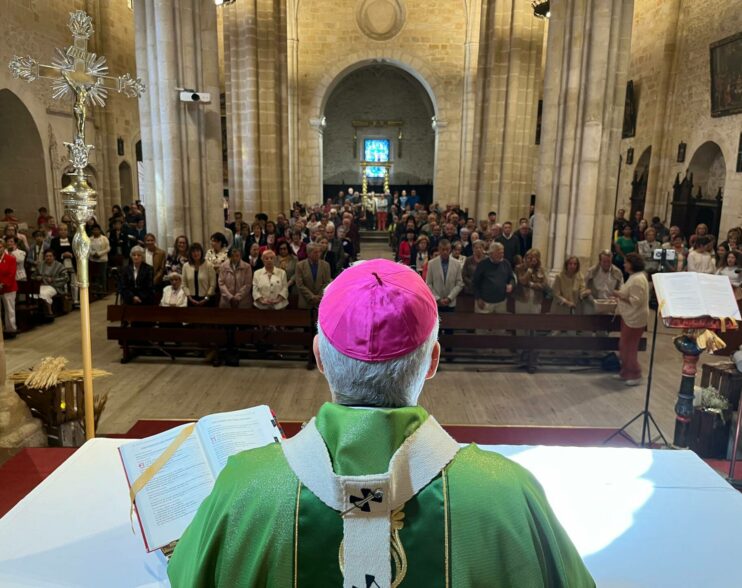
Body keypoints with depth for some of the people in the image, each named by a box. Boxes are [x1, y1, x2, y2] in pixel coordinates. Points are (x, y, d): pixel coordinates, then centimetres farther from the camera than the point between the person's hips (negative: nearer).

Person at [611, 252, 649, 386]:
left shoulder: (638, 279, -22)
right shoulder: (634, 277, 11)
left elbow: (636, 301, -26)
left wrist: (620, 296, -23)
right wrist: (620, 294, 8)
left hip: (635, 319, -11)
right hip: (629, 317, 11)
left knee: (629, 347, -2)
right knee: (624, 346, 16)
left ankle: (635, 375, 9)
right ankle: (626, 371, 26)